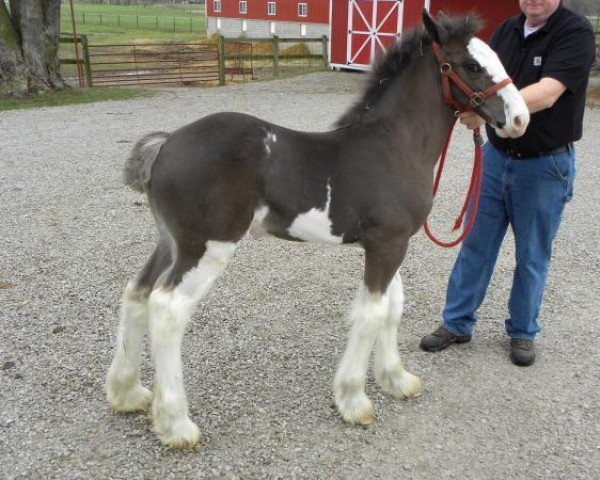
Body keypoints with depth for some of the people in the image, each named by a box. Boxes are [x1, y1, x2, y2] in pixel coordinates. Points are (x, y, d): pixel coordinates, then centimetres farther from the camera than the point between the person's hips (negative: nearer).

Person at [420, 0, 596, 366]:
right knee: (475, 245, 10)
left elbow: (547, 93, -26)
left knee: (532, 256, 9)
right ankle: (457, 324, 23)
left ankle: (523, 332, 27)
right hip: (496, 156, 5)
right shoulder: (506, 31, 5)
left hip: (545, 165, -4)